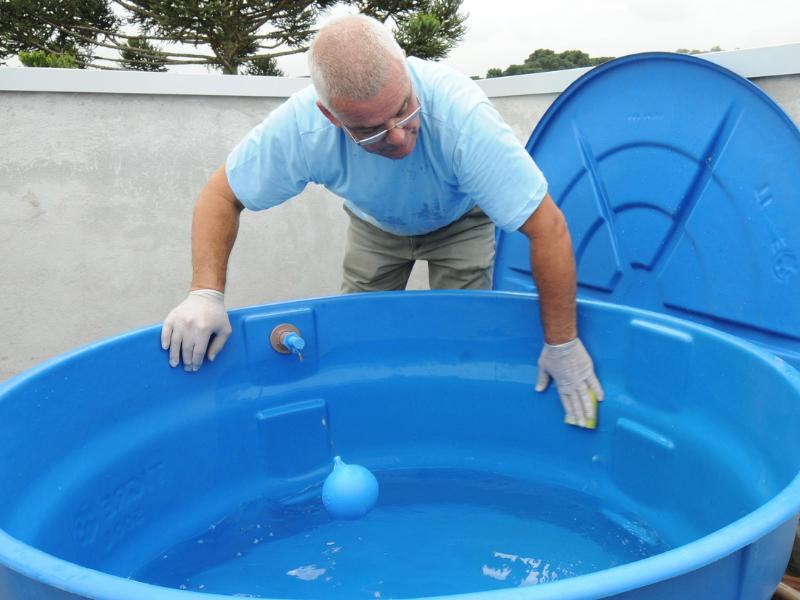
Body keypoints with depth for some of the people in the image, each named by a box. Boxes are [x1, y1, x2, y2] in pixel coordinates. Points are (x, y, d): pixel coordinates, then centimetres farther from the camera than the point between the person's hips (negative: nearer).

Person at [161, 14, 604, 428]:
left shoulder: (462, 114, -44)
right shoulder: (299, 125, -35)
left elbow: (548, 227, -40)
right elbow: (222, 196, -21)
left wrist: (562, 344, -33)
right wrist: (205, 294, -35)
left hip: (459, 221, -2)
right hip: (375, 223, 2)